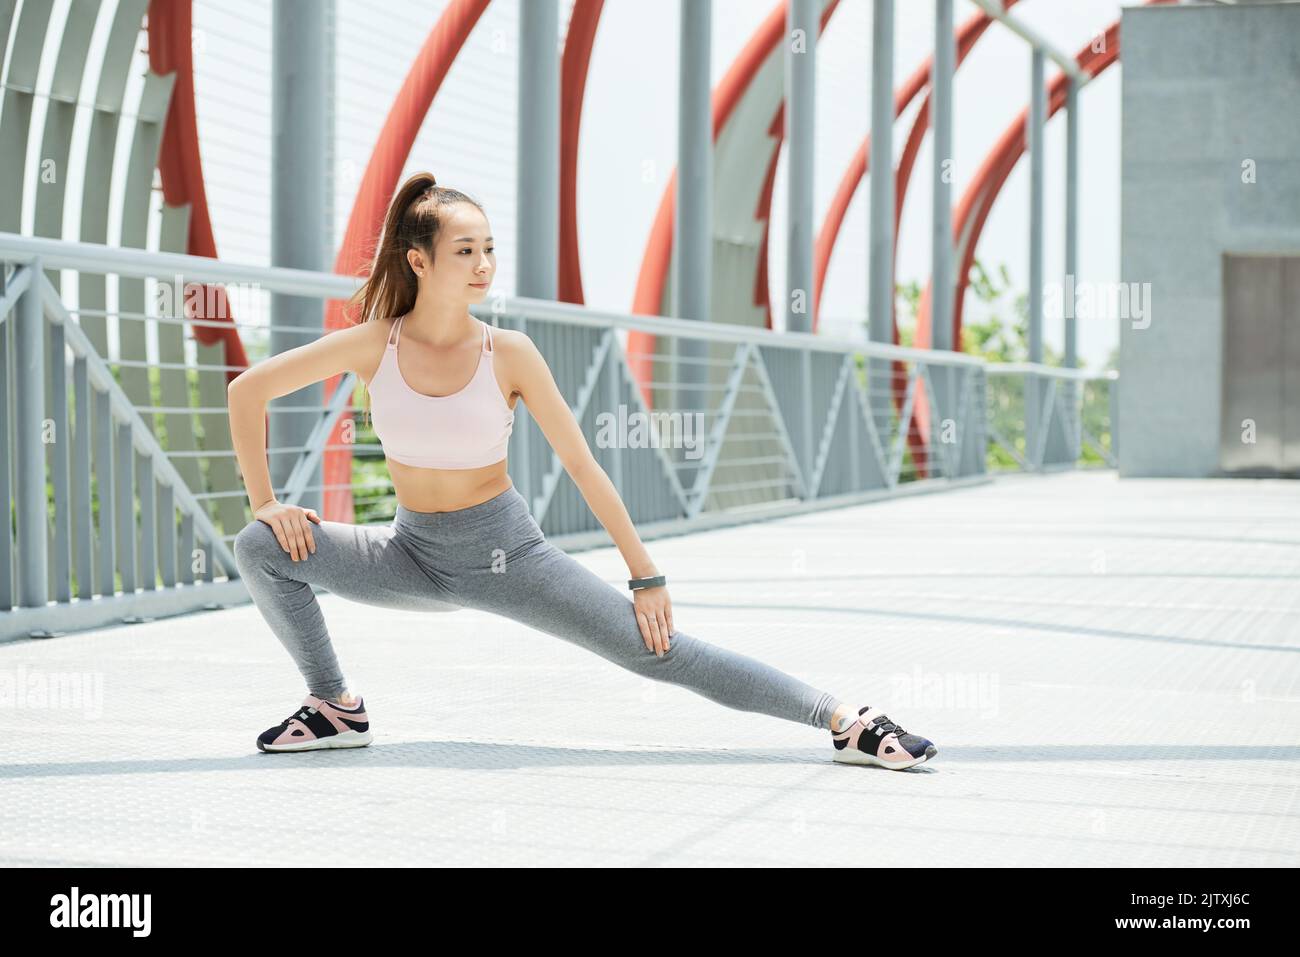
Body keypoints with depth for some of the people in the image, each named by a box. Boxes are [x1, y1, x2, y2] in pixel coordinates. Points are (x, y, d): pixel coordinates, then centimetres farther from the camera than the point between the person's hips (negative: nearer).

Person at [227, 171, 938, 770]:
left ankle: (844, 721, -8)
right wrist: (264, 501, -7)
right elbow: (248, 390, -1)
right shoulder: (372, 345, -11)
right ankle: (337, 709, 2)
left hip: (504, 552, -2)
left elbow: (580, 463, -8)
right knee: (262, 548, -14)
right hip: (414, 553, 2)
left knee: (657, 650, -11)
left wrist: (646, 575, -9)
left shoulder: (507, 354, -13)